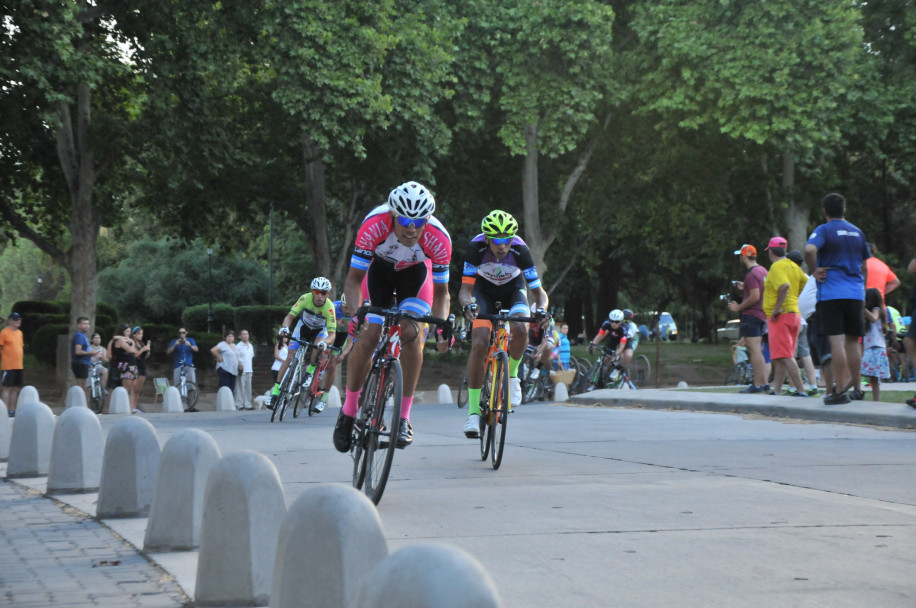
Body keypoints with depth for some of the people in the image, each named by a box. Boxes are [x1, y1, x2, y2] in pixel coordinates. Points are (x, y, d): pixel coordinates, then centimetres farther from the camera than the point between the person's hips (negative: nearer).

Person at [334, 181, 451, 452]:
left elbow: (441, 292, -19)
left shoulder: (438, 238, -34)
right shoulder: (374, 225, -38)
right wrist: (353, 307, -47)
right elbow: (354, 278, -28)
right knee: (368, 336, -16)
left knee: (410, 332, -23)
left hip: (415, 272, 0)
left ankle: (404, 417, -14)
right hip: (379, 268, 0)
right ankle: (348, 411, 3)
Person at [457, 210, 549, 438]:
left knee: (520, 329, -31)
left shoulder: (520, 249, -31)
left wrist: (541, 308, -47)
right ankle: (473, 409, -15)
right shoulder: (476, 247, -31)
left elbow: (539, 291, -26)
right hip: (484, 291, 0)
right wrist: (467, 305, -52)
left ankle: (512, 374, -1)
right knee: (479, 344, -20)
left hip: (513, 290, 0)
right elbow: (465, 289, -30)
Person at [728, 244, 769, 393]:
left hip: (751, 315, -10)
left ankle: (757, 385, -12)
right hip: (762, 315, 10)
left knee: (754, 350, -10)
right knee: (757, 350, 16)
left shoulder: (751, 274, -16)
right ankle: (764, 382, 15)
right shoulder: (763, 271, 14)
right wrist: (745, 288, 23)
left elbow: (755, 297, -22)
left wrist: (738, 307, -13)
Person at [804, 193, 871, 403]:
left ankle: (839, 390, -14)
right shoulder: (857, 232, 15)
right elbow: (864, 267, 20)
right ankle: (855, 388, 14)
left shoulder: (824, 230, -3)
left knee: (836, 340, -9)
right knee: (853, 341, 11)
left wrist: (815, 271, -10)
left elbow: (809, 249, -24)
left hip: (831, 293, -5)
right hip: (856, 293, 5)